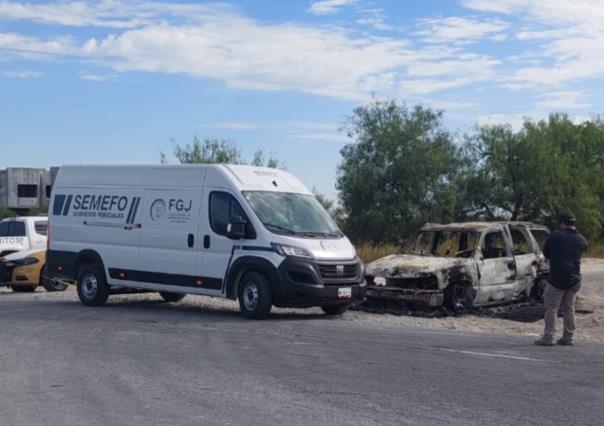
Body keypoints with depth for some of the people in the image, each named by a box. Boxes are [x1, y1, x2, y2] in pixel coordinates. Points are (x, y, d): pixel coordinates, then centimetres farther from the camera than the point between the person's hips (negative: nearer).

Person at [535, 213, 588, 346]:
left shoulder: (554, 236, -8)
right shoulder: (582, 240, 6)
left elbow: (545, 253, 4)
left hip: (557, 279, -5)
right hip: (574, 280, 5)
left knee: (551, 308, 0)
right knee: (569, 308, 13)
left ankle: (548, 337, -3)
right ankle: (568, 337, 15)